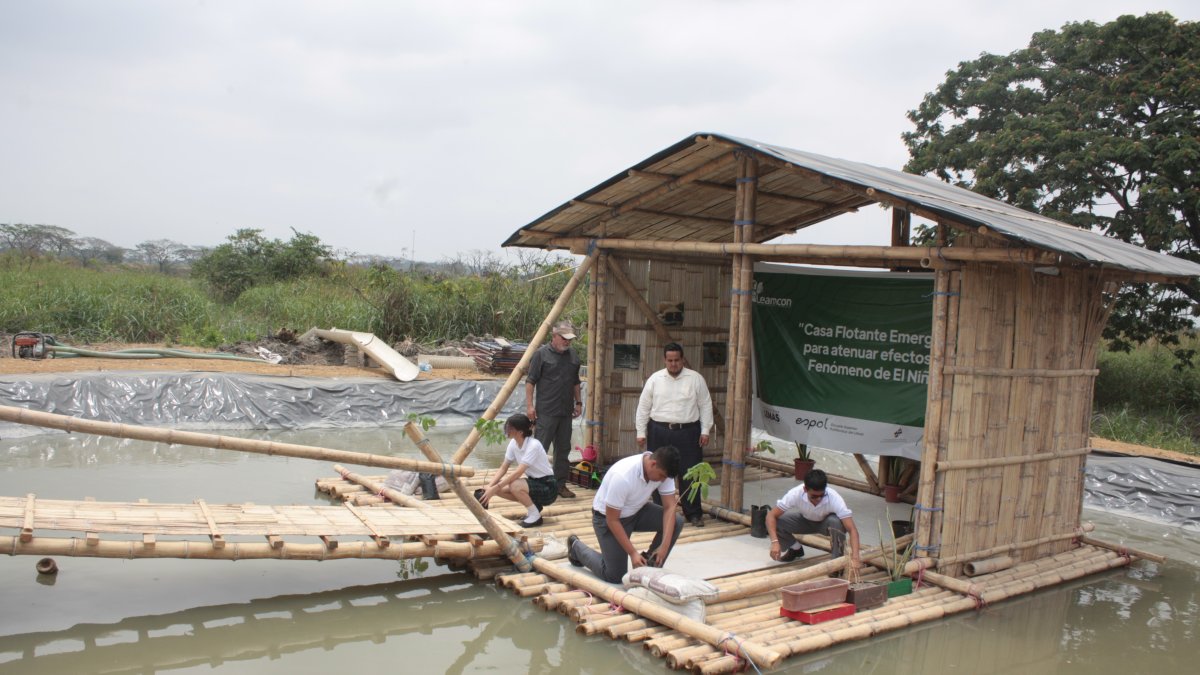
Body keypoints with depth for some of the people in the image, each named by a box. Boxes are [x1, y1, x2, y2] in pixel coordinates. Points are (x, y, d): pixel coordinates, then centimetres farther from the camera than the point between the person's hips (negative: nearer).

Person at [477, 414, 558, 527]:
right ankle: (533, 504, 8)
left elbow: (518, 473, -31)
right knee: (500, 488, -10)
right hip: (533, 481, 8)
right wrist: (489, 487, -14)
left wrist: (494, 489, -34)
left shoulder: (533, 446, -25)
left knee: (515, 486, -32)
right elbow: (503, 468, 0)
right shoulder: (513, 443, -3)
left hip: (548, 488, -8)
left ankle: (535, 515, -9)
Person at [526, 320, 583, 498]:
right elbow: (530, 381, -7)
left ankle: (560, 484, 19)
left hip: (566, 411, 6)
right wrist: (529, 405, -11)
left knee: (563, 449, 10)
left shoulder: (573, 356, 11)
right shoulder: (541, 354, -6)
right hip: (546, 411, -6)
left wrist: (578, 402, 17)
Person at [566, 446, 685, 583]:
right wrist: (633, 553, -25)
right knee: (614, 576, -6)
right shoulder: (622, 476, -37)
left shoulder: (663, 470, -19)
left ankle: (650, 566, 4)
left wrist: (664, 546, -26)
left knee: (676, 521, -16)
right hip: (607, 516, -6)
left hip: (636, 511, 6)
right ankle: (576, 547, 19)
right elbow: (612, 520, -27)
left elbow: (670, 507, -16)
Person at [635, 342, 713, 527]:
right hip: (659, 432, 2)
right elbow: (643, 407, 8)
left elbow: (705, 405, 4)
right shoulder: (655, 379, 4)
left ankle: (694, 513, 11)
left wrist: (705, 431, -2)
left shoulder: (695, 379, 2)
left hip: (687, 432, -1)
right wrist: (641, 432, 4)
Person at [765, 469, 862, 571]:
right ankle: (795, 548, 9)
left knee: (836, 522, -38)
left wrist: (855, 557, -54)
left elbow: (852, 529, -40)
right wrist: (774, 542, -43)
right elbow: (771, 516, -28)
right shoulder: (796, 493, -33)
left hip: (827, 523, -2)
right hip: (805, 520, 2)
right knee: (776, 522, -24)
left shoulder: (834, 498, -37)